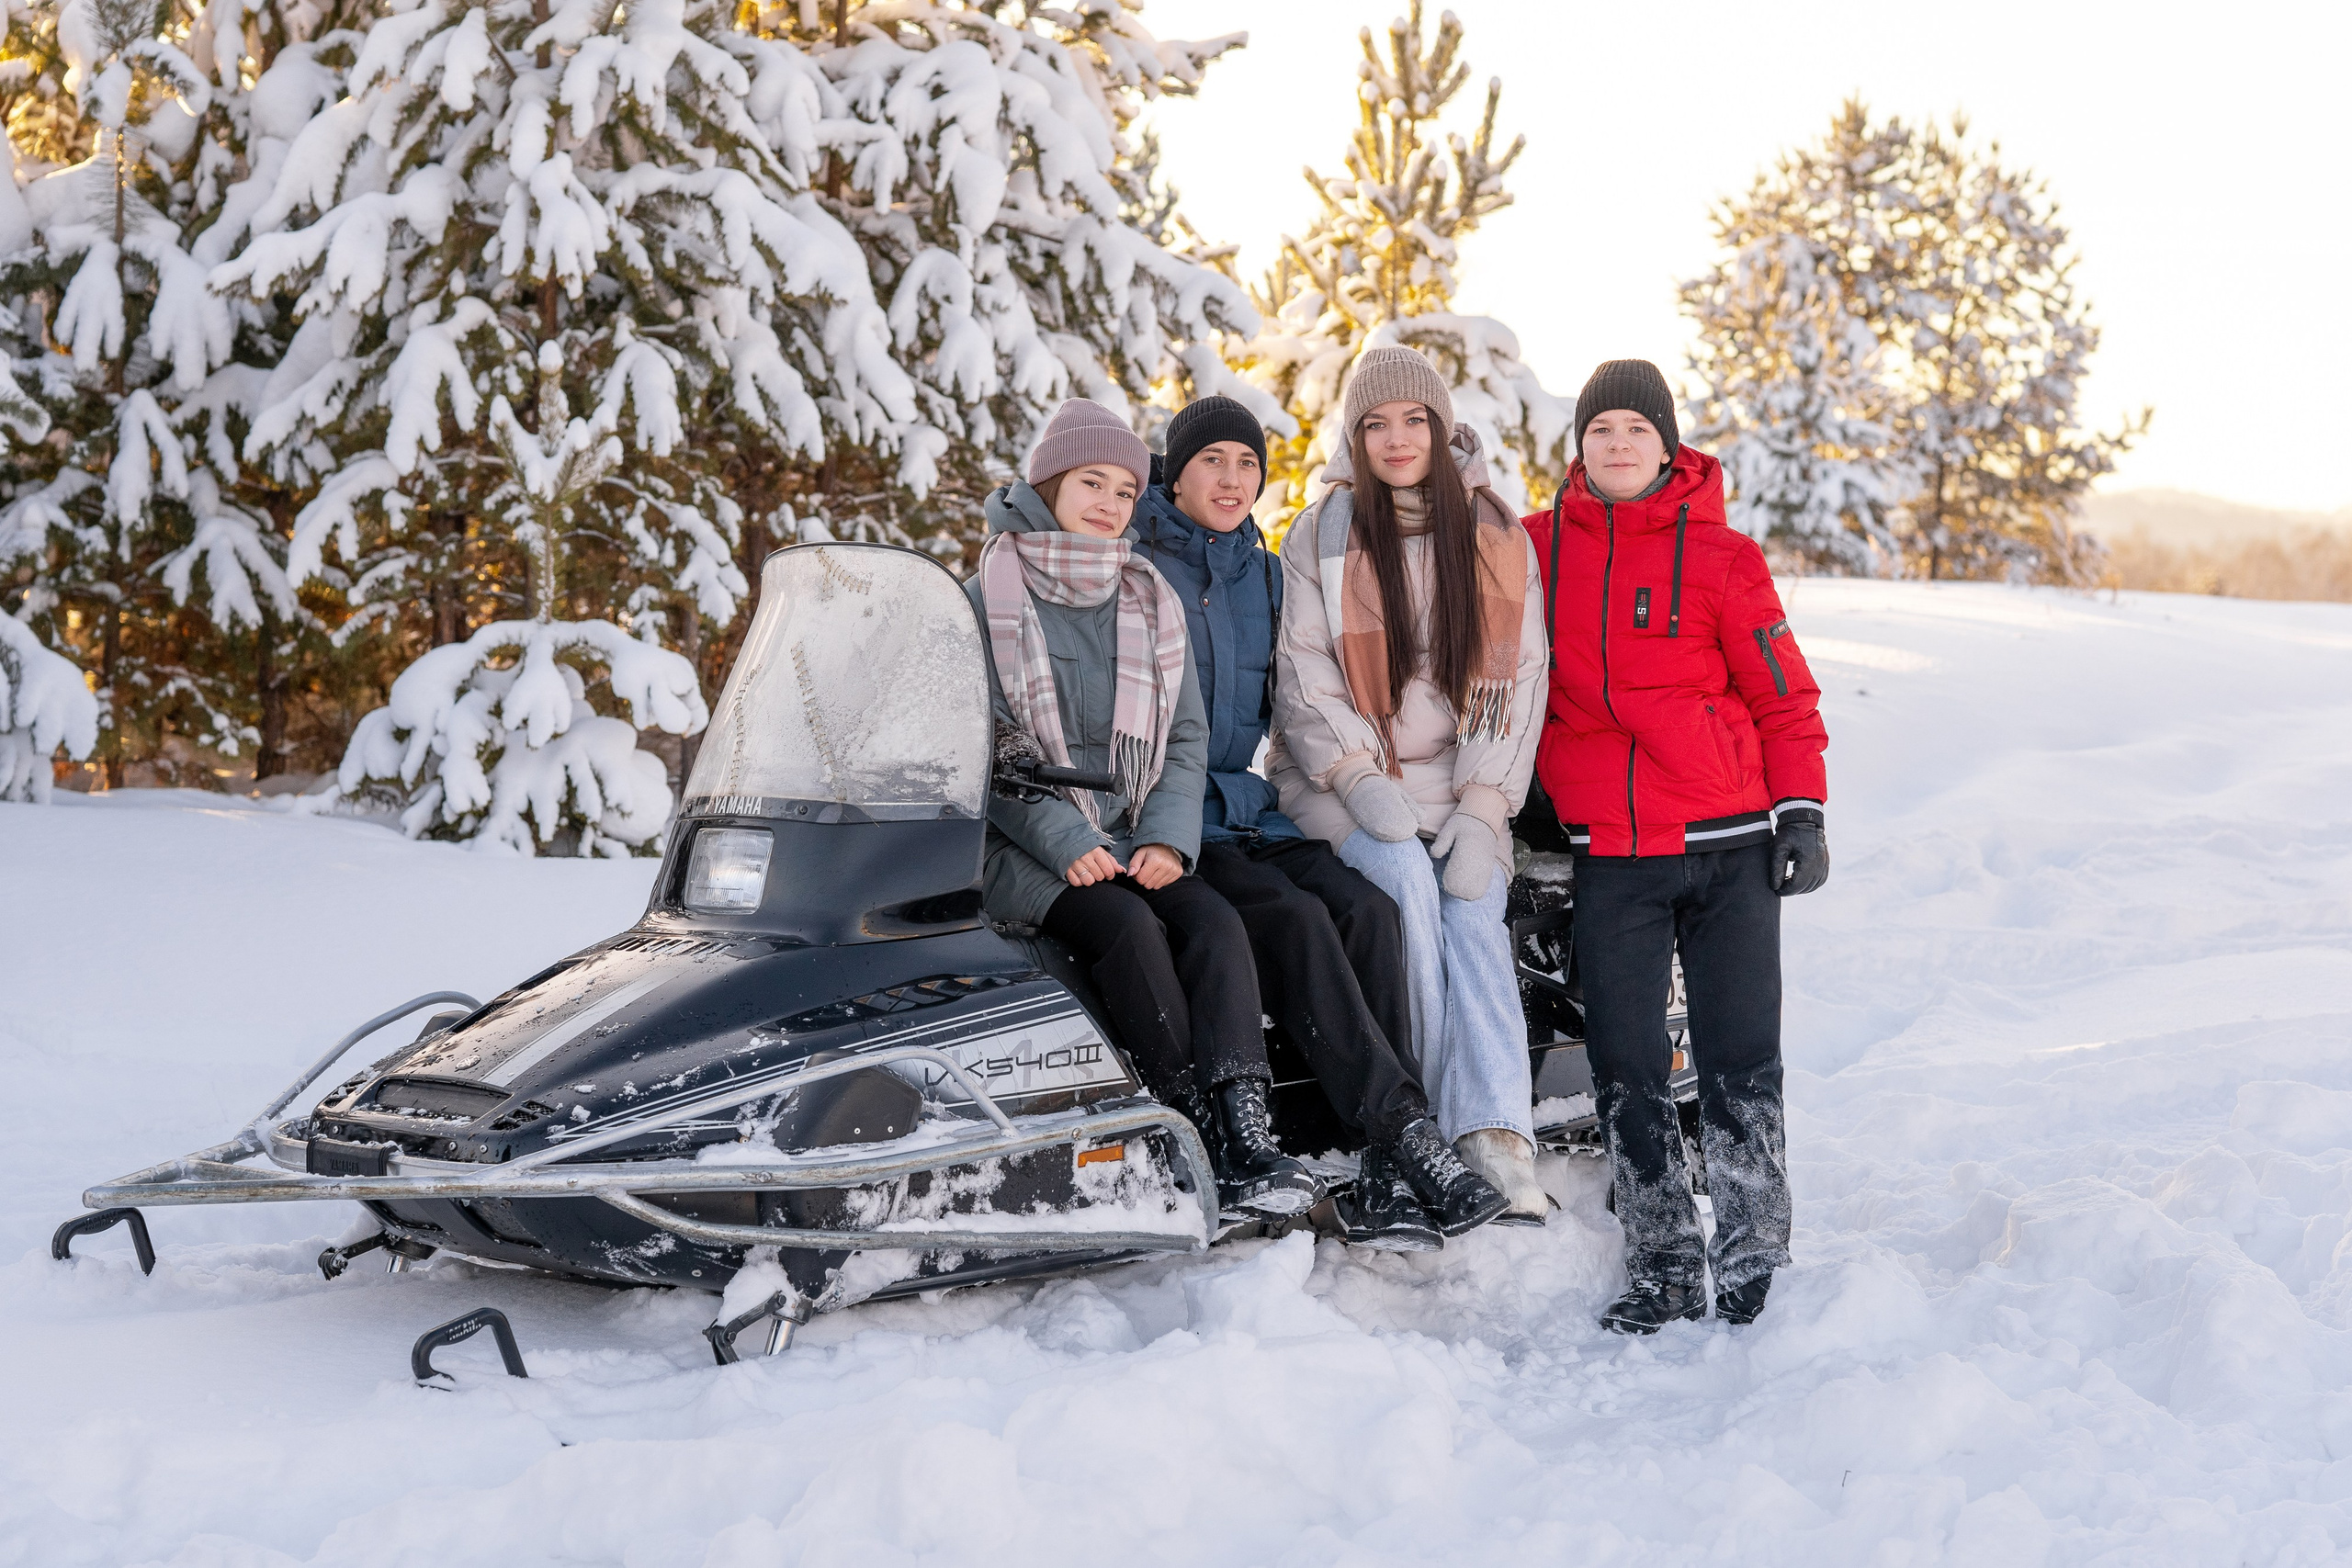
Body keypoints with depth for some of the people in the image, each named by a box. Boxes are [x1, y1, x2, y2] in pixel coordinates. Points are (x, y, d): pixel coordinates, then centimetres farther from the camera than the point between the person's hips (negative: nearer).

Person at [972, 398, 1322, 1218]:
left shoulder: (1151, 604, 13)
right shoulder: (988, 600, 0)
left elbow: (1186, 739, 10)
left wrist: (1166, 839, -8)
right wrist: (1067, 844, -18)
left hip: (1134, 842, 4)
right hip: (1020, 845, -4)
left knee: (1214, 921, -24)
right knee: (1127, 924, -30)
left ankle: (1247, 1131, -35)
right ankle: (1203, 1138, -27)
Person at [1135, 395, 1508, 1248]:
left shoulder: (1265, 577, 16)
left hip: (1255, 812, 5)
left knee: (1368, 908, -22)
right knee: (1295, 920, -30)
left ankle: (1386, 1177, -27)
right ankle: (1410, 1131, -31)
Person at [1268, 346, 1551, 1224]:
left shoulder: (1499, 540, 7)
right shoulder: (1320, 536, 4)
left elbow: (1519, 679, 3)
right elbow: (1303, 677, 0)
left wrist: (1481, 809, -9)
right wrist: (1362, 780, -15)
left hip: (1460, 784, 1)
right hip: (1346, 781, -1)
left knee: (1473, 914, -23)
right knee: (1405, 879, -29)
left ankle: (1499, 1146, -33)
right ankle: (1436, 1118, -21)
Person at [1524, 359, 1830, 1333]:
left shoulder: (1720, 556, 1)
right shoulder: (1537, 548, 7)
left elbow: (1783, 694, 4)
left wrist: (1802, 812, -2)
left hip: (1729, 847, -2)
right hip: (1608, 856, 2)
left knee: (1741, 1062, 0)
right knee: (1626, 1069, 2)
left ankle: (1753, 1263, 11)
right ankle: (1661, 1271, 14)